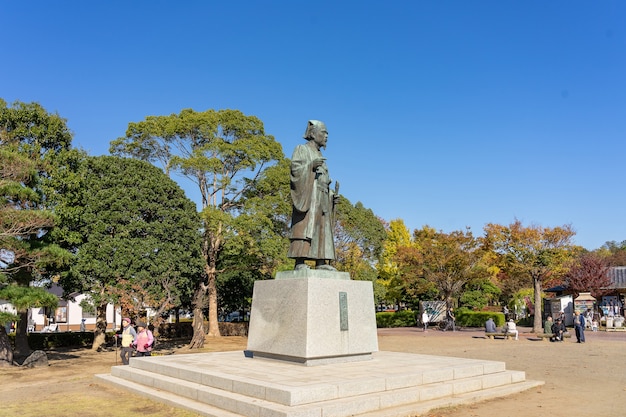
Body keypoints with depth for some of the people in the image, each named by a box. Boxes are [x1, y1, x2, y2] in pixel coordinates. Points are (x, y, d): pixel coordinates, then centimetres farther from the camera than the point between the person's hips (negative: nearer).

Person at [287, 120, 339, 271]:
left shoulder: (319, 156, 27)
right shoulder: (302, 149, 6)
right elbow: (295, 169, -9)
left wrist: (332, 195, 9)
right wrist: (311, 165, -24)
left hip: (322, 199, 8)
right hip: (307, 196, -8)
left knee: (322, 229, 1)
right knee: (304, 228, -16)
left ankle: (321, 262, 0)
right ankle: (300, 262, -20)